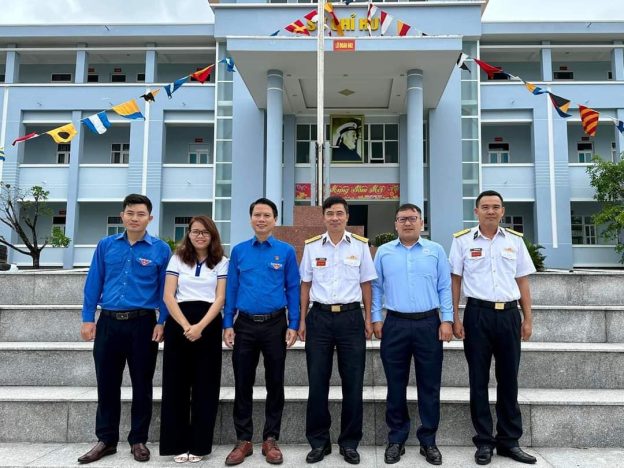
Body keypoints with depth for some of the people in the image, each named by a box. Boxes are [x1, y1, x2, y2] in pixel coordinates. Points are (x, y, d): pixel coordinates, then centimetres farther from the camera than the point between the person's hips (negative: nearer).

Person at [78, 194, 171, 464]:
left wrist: (161, 323, -6)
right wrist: (88, 319, 1)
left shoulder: (160, 249, -1)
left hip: (142, 324, -2)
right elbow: (93, 283, 6)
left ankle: (138, 440, 22)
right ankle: (106, 440, 25)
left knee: (142, 384, 8)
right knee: (107, 383, 10)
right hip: (108, 322, 2)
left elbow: (164, 289, 0)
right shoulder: (105, 245, 6)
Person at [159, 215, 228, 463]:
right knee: (177, 383, 4)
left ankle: (199, 444, 14)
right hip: (179, 323, 1)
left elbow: (220, 298, -2)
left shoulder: (221, 262, 6)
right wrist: (186, 326, -13)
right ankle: (178, 443, 15)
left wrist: (200, 326, -16)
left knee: (205, 384, 3)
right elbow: (168, 296, -1)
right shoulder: (177, 259, 8)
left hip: (209, 324, 0)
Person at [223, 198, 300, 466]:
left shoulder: (286, 251, 1)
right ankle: (244, 440, 21)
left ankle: (271, 439, 21)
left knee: (275, 383, 7)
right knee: (243, 384, 7)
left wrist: (293, 325, -6)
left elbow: (293, 289, 0)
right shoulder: (238, 251, 6)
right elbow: (231, 289, 6)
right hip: (245, 325, 1)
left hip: (275, 324, -1)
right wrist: (228, 325, -1)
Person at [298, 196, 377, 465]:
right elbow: (305, 285, 8)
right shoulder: (311, 246, 4)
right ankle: (318, 441, 20)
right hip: (319, 316, 1)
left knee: (353, 382, 5)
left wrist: (368, 319, 4)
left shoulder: (360, 245, 2)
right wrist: (302, 321, 5)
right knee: (317, 382, 5)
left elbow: (366, 284, 7)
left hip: (350, 316, 0)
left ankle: (349, 442, 20)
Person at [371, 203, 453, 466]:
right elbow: (376, 287, 8)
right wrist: (376, 318, 1)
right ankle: (396, 439, 20)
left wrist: (447, 320, -3)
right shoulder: (384, 252, 7)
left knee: (429, 385, 6)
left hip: (429, 324, 0)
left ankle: (428, 440, 19)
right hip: (395, 325, 0)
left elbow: (445, 287, 4)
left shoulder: (435, 251, 6)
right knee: (396, 385, 7)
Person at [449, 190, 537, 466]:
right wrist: (454, 318, -4)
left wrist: (528, 319, 6)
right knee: (479, 380, 5)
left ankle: (509, 441, 21)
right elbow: (455, 281, 2)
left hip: (509, 314, 2)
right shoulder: (462, 241, 1)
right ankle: (484, 442, 16)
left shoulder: (515, 240, 8)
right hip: (478, 314, -2)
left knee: (508, 379, 9)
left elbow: (522, 281, 10)